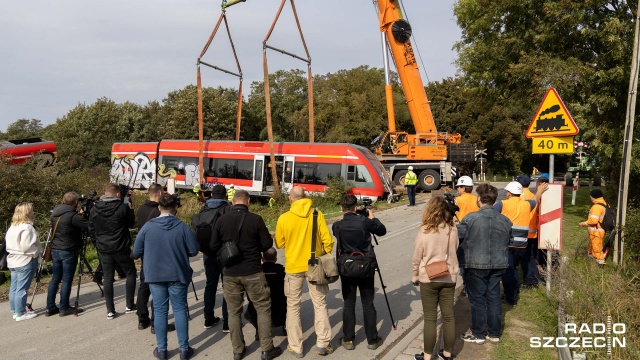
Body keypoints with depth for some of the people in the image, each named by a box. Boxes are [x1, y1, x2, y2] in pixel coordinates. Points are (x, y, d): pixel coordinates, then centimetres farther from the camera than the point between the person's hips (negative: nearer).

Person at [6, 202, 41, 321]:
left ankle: (15, 311, 23)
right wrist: (37, 253, -10)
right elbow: (27, 246, -24)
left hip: (13, 261, 10)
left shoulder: (12, 227, 14)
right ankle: (21, 313, 2)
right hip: (25, 262, -10)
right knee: (22, 288, -4)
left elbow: (8, 244, 18)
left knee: (14, 288, 14)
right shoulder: (27, 227, -17)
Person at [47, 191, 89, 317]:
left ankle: (50, 307, 19)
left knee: (55, 278, 14)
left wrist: (81, 214, 8)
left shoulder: (55, 212, 6)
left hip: (55, 250, 8)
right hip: (68, 251, -8)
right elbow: (90, 226, -20)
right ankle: (64, 308, 8)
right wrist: (86, 215, -4)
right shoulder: (73, 216, -19)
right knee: (67, 280, 1)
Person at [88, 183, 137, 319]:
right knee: (130, 273, 14)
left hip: (103, 249, 4)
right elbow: (131, 223, 0)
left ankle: (110, 310, 10)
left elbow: (91, 230, 7)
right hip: (121, 248, -3)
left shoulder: (94, 209, 1)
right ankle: (129, 306, 16)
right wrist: (130, 210, 14)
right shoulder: (123, 207, -12)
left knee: (108, 278, 10)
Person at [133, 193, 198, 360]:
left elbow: (136, 252, -2)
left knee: (160, 311, 10)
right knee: (180, 310, 8)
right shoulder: (182, 227, -11)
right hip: (178, 275, -1)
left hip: (154, 275, 1)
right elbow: (194, 251, -6)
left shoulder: (148, 226, -7)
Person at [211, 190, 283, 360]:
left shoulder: (221, 220, -3)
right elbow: (267, 245, -6)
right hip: (252, 272, -3)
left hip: (230, 273, 3)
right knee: (263, 308, 11)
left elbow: (214, 247, 3)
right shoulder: (255, 219, -11)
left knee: (234, 312, 14)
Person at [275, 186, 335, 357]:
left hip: (293, 267, 0)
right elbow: (327, 240, -8)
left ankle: (296, 347, 15)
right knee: (320, 304, 13)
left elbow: (279, 244, 3)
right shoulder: (317, 214, -7)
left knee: (293, 306, 12)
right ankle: (322, 344, 13)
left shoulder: (284, 218, -8)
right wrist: (325, 256, 9)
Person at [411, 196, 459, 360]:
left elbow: (416, 258, -7)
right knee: (448, 316, 13)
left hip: (428, 279, -4)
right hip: (449, 278, 4)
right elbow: (453, 251, 11)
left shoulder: (424, 231, -15)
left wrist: (415, 277, 5)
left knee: (430, 318, 4)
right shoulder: (453, 229, -4)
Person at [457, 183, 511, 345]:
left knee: (477, 299, 7)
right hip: (498, 264, 5)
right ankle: (494, 333, 24)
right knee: (494, 297, 14)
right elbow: (507, 242, 11)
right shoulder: (505, 220, -1)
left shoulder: (470, 218, -16)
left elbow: (457, 236, -8)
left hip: (476, 265, -4)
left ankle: (478, 334, 18)